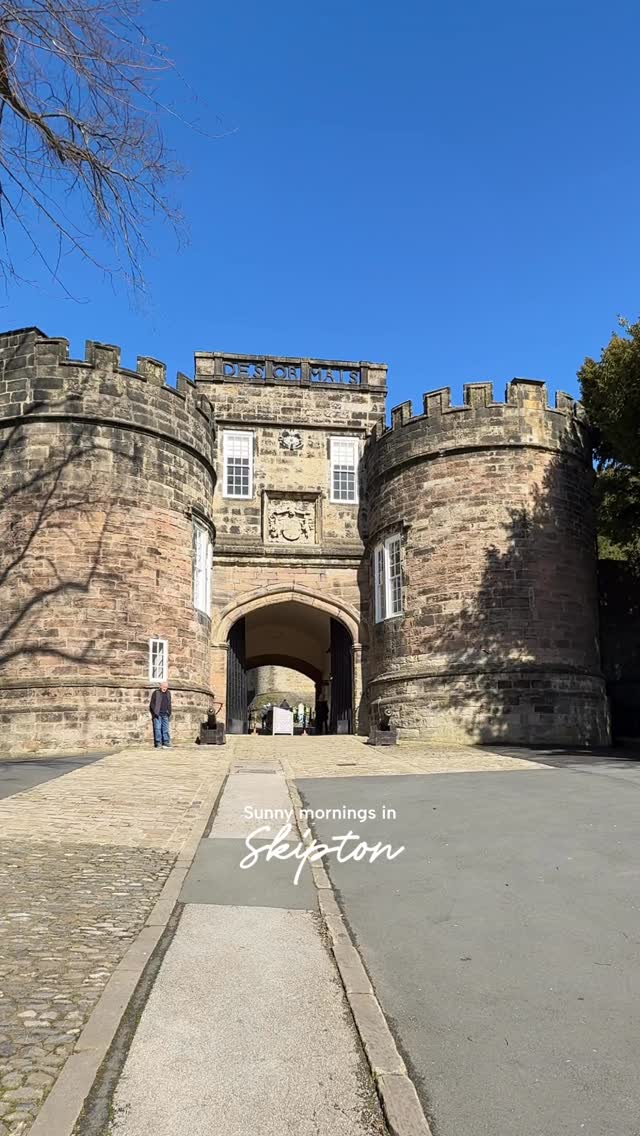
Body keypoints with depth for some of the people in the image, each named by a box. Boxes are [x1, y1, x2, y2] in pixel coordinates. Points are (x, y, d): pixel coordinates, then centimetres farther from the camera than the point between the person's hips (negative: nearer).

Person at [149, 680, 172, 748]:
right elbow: (152, 703, -2)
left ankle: (166, 743, 6)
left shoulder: (168, 693, 14)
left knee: (165, 729, 3)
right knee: (157, 729, -5)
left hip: (165, 714, 4)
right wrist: (155, 712, -11)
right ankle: (158, 743, -1)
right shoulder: (156, 693, -1)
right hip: (157, 714, -4)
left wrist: (169, 712, 9)